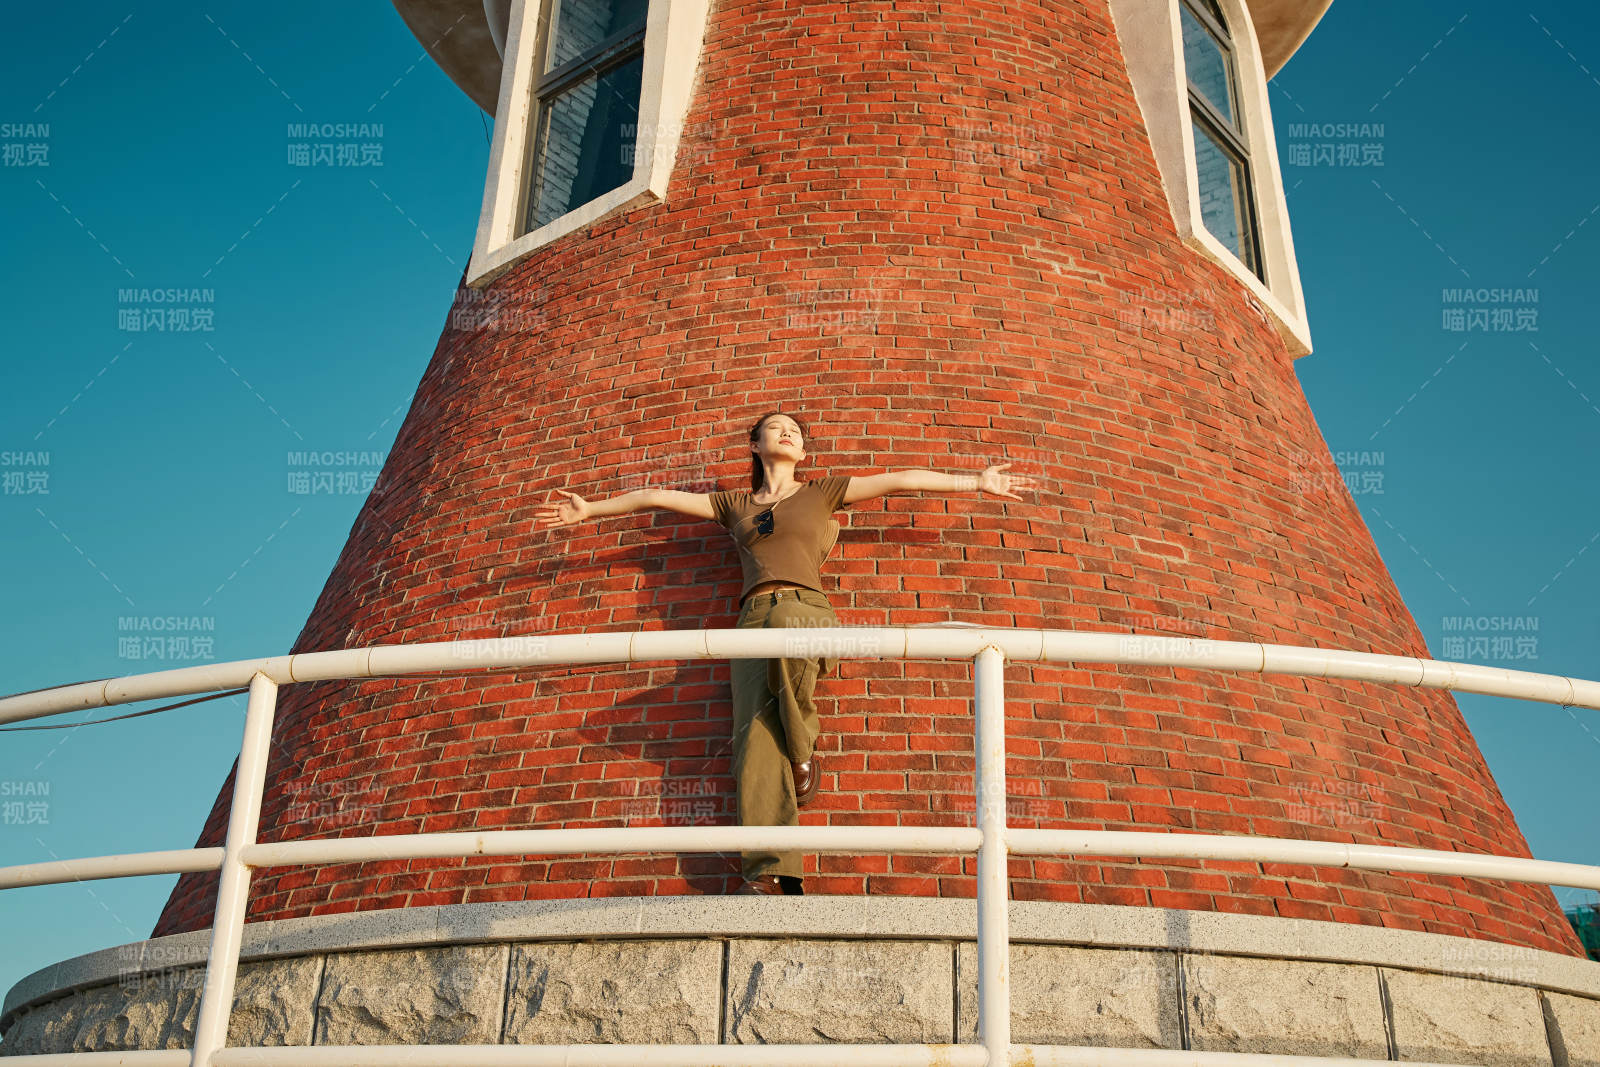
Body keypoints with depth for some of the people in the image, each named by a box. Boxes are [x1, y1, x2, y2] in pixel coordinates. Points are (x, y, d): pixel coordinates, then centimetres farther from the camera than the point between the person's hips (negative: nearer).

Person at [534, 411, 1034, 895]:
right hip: (753, 620, 2)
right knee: (756, 737, -20)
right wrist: (590, 509, 28)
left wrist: (976, 481, 19)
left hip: (807, 608, -2)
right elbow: (658, 497, 30)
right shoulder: (734, 506, 29)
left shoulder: (820, 493, 23)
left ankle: (803, 749, -19)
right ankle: (768, 873, -30)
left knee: (784, 622, -42)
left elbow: (900, 480, 20)